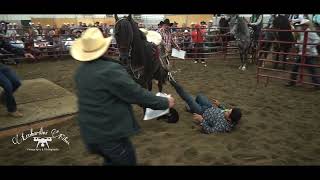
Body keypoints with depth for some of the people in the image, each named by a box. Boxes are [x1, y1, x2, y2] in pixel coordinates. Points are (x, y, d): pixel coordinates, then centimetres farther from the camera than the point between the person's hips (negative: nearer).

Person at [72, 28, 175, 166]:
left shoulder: (80, 71, 2)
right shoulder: (111, 70, -24)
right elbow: (137, 94, -19)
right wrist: (165, 102, -6)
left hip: (89, 132, 8)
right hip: (110, 133, -7)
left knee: (111, 161, 28)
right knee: (128, 162, 15)